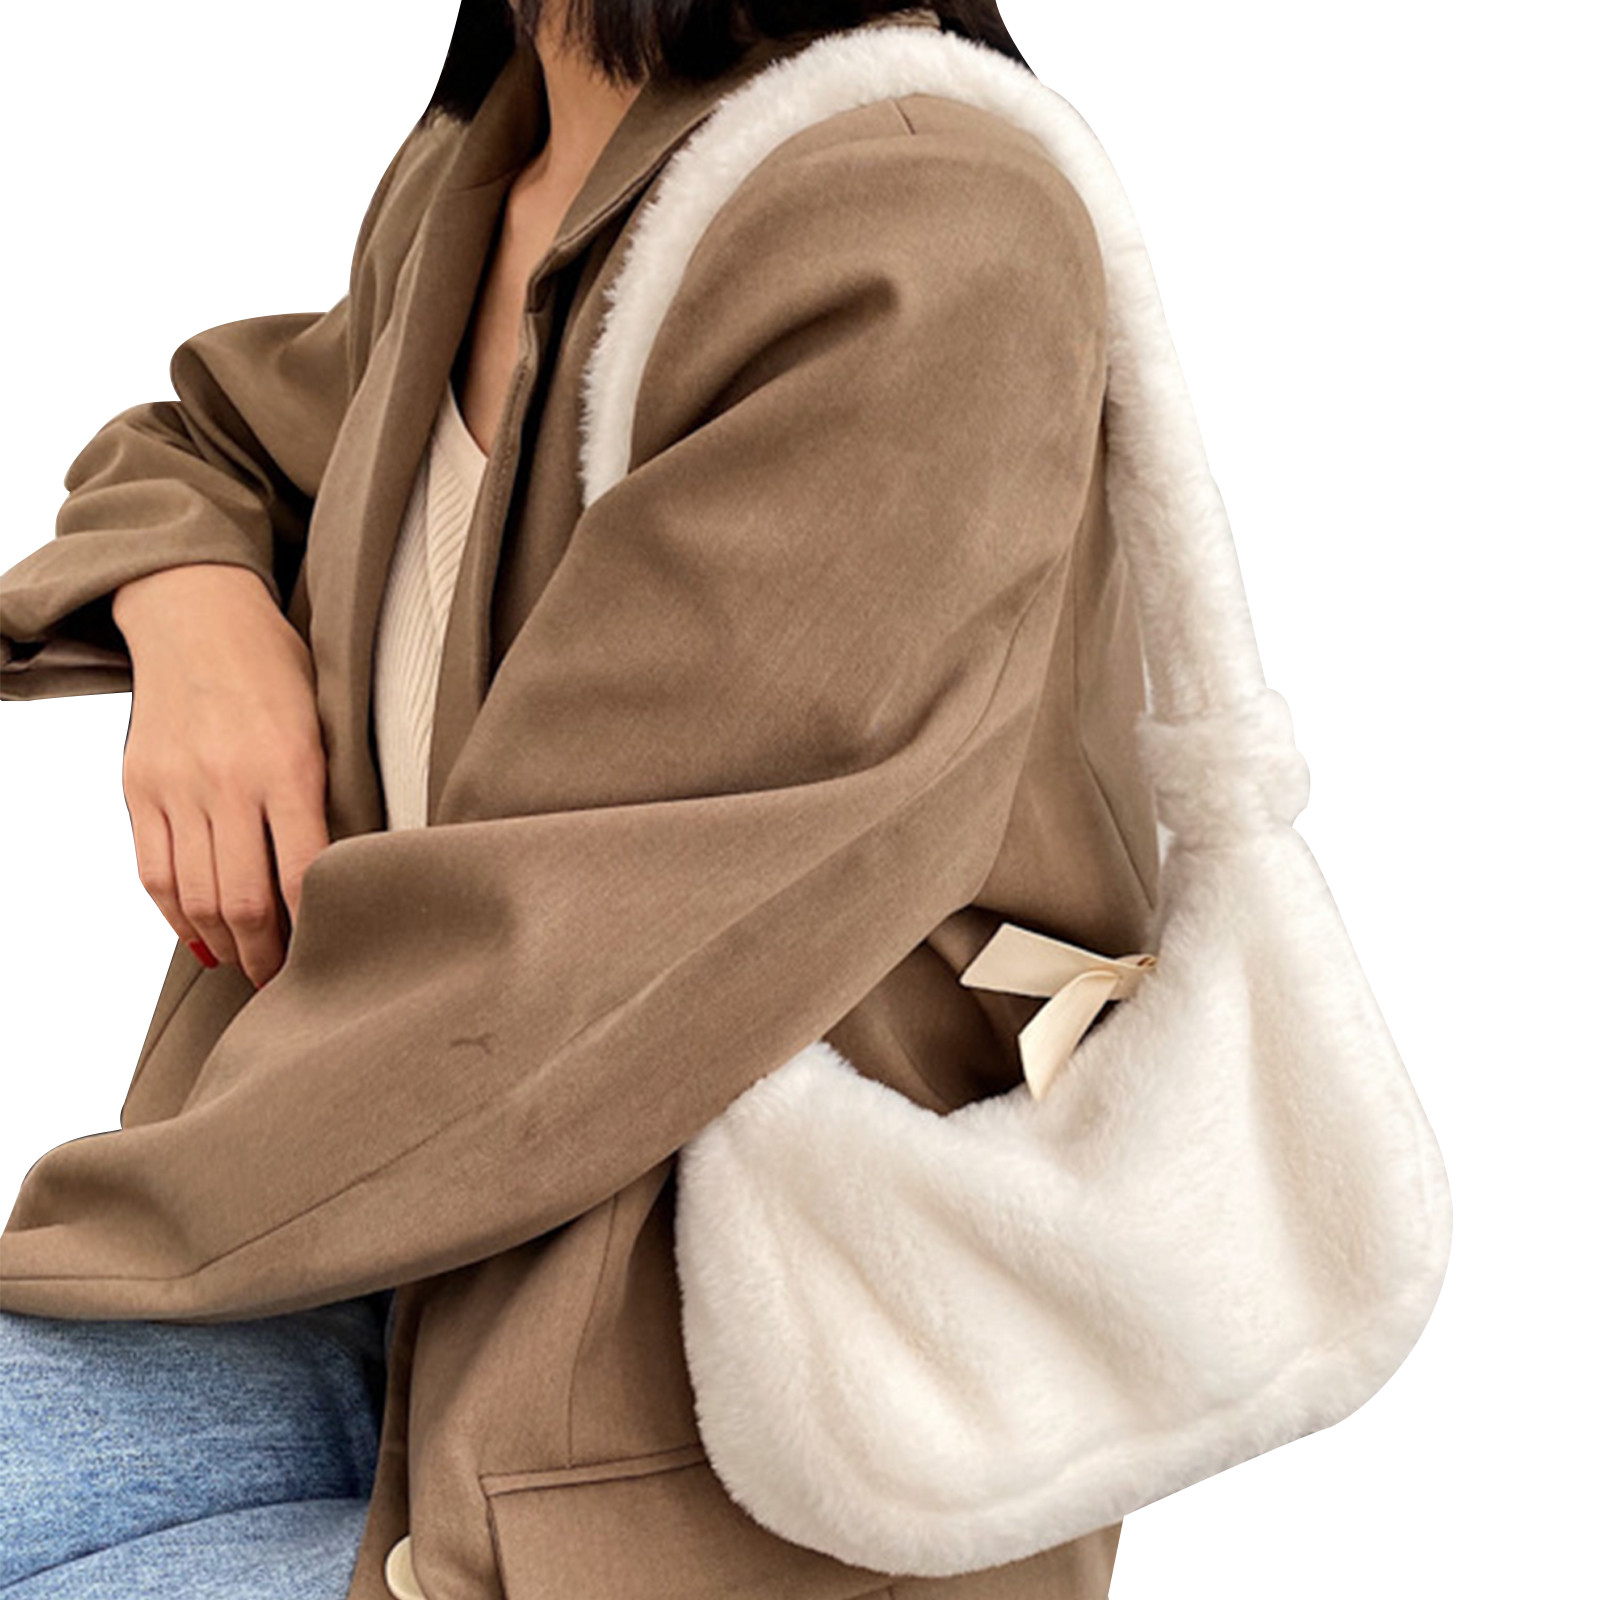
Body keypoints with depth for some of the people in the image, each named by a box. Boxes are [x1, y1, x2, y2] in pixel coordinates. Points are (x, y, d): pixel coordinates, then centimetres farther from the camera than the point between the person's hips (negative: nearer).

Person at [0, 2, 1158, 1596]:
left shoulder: (926, 252, -20)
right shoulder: (465, 194, 4)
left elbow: (561, 982, -22)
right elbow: (196, 451, 23)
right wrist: (188, 615, -2)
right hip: (410, 1304, 7)